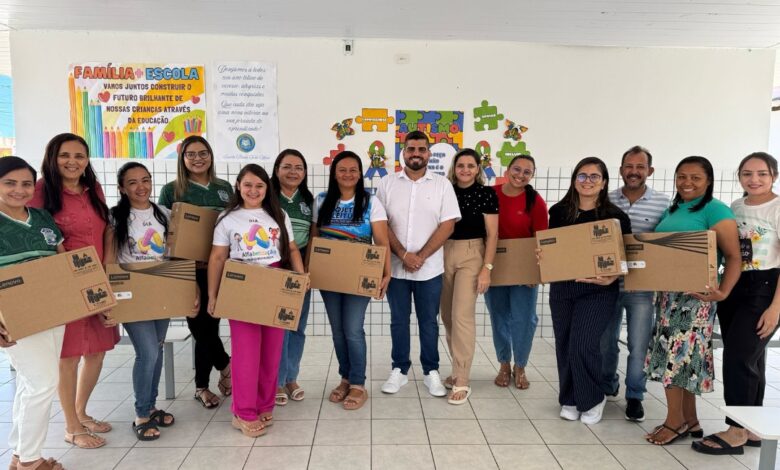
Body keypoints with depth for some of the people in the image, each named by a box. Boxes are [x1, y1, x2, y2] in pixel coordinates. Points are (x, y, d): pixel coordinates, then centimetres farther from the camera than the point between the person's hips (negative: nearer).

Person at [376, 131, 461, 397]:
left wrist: (420, 257, -12)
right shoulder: (387, 184, 2)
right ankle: (399, 370, 25)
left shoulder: (442, 185, 1)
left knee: (429, 322, 10)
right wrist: (404, 255, -12)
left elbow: (448, 225, -5)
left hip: (430, 269, 0)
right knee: (399, 321, 11)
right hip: (396, 267, 1)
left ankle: (431, 372, 24)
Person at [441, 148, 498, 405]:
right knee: (447, 316, 9)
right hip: (444, 254, 5)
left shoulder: (486, 194, -3)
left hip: (471, 256, -4)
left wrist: (487, 268, -12)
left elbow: (492, 234, -5)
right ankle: (458, 369, 26)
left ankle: (462, 382, -3)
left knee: (462, 316, -11)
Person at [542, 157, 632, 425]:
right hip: (561, 287, 3)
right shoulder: (559, 212, 3)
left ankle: (592, 399, 16)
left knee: (583, 345, -10)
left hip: (598, 290, -3)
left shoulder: (616, 217, -4)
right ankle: (570, 399, 29)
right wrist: (542, 256, -9)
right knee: (564, 345, 9)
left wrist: (612, 277, -20)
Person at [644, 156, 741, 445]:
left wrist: (723, 291, -26)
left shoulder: (716, 210, -9)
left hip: (695, 293, -7)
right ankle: (689, 421, 24)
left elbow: (733, 256, -14)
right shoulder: (672, 210, 14)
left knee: (676, 353, -3)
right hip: (668, 291, 7)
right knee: (682, 355, 12)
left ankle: (675, 421, 13)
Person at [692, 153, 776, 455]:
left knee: (738, 357, -8)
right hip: (733, 287, 6)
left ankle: (737, 432, 4)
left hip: (764, 289, -6)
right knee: (748, 359, 12)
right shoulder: (734, 208, 10)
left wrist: (775, 307, -18)